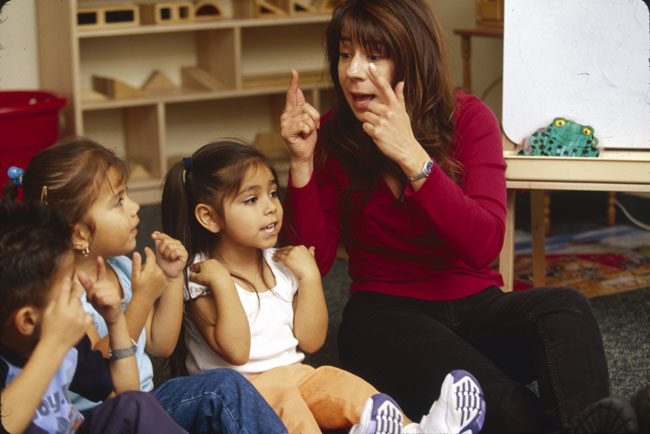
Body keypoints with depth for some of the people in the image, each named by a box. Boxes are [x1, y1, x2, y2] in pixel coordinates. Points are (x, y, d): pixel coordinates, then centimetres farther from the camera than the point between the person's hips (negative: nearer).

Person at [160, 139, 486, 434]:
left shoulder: (279, 264, 11)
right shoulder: (200, 277, -7)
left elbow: (310, 341, 7)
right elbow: (236, 351, -18)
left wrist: (309, 276, -1)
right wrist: (222, 284, -23)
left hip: (291, 376, 6)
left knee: (335, 381, -21)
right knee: (278, 392, -34)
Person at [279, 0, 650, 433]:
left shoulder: (468, 118, -4)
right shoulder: (333, 135, -1)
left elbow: (484, 246, -17)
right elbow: (315, 259, -5)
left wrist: (412, 156, -26)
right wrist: (302, 162, -16)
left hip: (474, 305, 1)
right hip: (385, 313, -1)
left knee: (564, 307, -35)